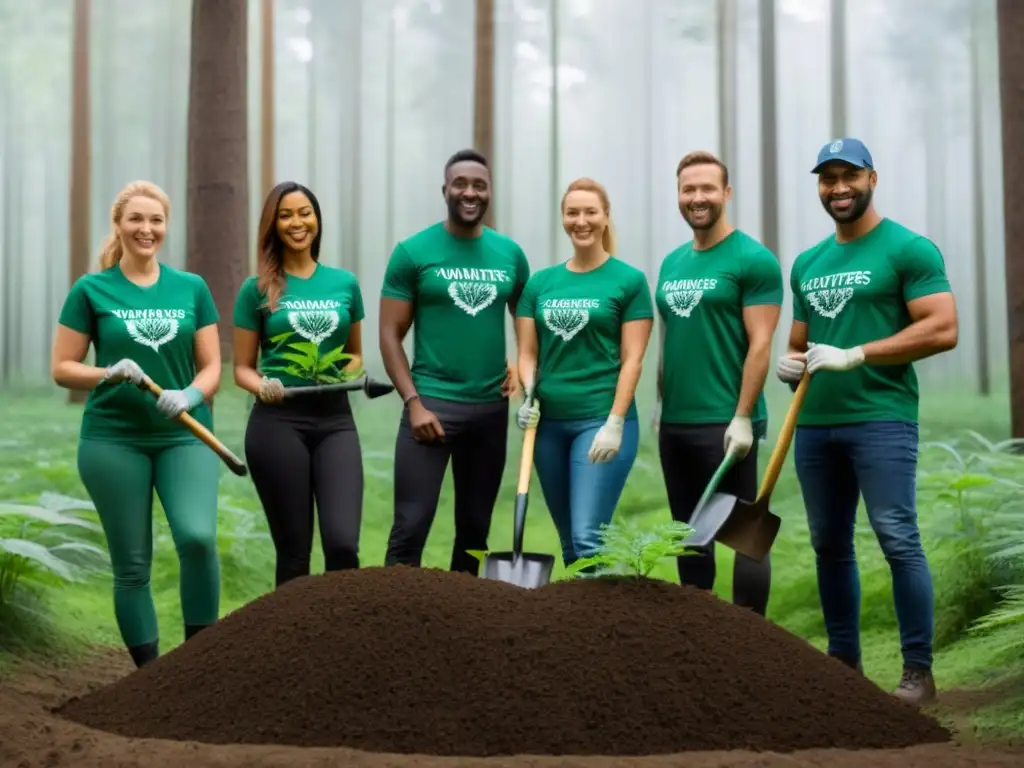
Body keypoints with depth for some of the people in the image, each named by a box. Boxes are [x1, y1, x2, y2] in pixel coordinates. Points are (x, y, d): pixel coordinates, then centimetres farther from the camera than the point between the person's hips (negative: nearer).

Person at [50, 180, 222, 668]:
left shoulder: (192, 288, 7)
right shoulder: (91, 290, 2)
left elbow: (212, 366, 7)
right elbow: (62, 369, 2)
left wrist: (191, 396, -15)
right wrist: (109, 373, -16)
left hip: (185, 436, 1)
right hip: (113, 439, -1)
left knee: (198, 537, -21)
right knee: (132, 565, 3)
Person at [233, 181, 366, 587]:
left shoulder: (345, 283, 10)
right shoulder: (257, 288, 3)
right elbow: (242, 367, 6)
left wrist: (351, 374, -2)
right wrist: (263, 387, -15)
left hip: (335, 419, 2)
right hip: (278, 422, -2)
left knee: (343, 543, -11)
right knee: (294, 549, 3)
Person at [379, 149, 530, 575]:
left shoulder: (510, 253, 6)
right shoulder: (413, 252, -4)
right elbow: (390, 335, -5)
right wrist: (413, 402, -13)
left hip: (492, 407, 4)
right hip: (432, 403, -4)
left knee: (475, 527, 14)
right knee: (410, 527, -7)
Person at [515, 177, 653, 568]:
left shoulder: (628, 280, -2)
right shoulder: (540, 283, 10)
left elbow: (632, 359, -6)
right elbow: (528, 352, 12)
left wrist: (615, 423, -13)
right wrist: (527, 395, -6)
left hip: (600, 419, -5)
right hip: (549, 422, 5)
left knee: (588, 538, -12)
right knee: (568, 542, 12)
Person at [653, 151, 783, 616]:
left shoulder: (752, 260, -7)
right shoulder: (671, 264, 14)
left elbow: (760, 344, -12)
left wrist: (742, 417, -17)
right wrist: (662, 406, 13)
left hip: (725, 424, -7)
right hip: (674, 425, 7)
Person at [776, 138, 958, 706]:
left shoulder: (908, 249, -3)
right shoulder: (806, 264, 17)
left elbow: (943, 329, -12)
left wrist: (855, 355, -17)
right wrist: (790, 363, 2)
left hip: (881, 418, -7)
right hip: (814, 423, 7)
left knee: (898, 540, -10)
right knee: (829, 546, 10)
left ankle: (918, 670, -3)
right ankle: (843, 660, 19)